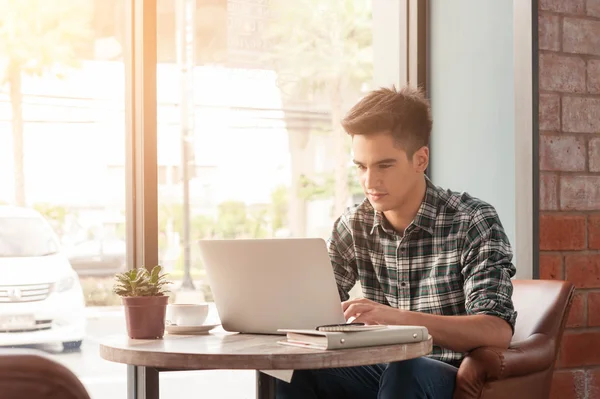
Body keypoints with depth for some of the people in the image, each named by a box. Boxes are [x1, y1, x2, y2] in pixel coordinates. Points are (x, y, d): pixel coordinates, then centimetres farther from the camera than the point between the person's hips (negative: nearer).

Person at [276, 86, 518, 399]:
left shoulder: (472, 222, -11)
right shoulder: (353, 226, 5)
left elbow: (497, 332, -22)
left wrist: (399, 317, -37)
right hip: (382, 371, 4)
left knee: (406, 371, -36)